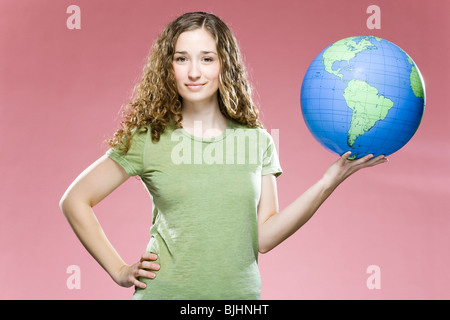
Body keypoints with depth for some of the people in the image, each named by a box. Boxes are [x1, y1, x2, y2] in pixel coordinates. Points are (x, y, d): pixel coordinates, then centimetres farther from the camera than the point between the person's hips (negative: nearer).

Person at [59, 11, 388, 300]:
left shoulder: (258, 141, 1)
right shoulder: (148, 139, -5)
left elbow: (263, 237, -4)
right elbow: (74, 200, 2)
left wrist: (330, 181, -11)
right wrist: (119, 270, -2)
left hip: (240, 293, 2)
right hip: (164, 292, -1)